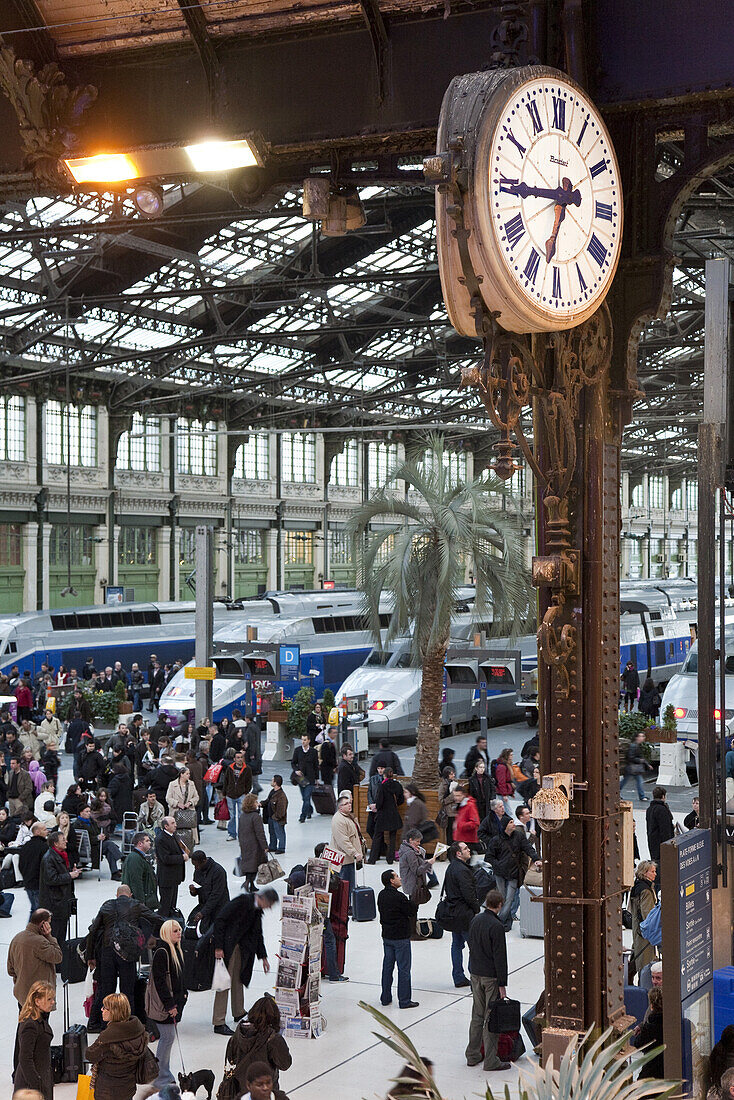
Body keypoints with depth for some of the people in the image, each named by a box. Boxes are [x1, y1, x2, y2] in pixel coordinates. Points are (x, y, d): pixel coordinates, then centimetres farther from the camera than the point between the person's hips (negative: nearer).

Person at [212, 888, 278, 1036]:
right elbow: (220, 920, -22)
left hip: (240, 946, 9)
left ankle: (239, 1013, 35)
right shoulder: (242, 901, -19)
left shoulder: (257, 910, 8)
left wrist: (263, 957, 23)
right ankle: (219, 1023, -3)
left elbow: (257, 934, 21)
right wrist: (218, 947, -24)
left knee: (238, 979, 19)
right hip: (226, 945, -9)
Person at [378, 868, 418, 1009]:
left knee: (387, 966, 15)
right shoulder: (399, 897, -21)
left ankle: (385, 998, 22)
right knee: (404, 968, 0)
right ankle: (404, 1000, 4)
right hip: (400, 937, -7)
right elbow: (412, 912, -14)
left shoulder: (381, 895, 3)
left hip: (386, 935, 7)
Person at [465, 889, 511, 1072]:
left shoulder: (475, 921, 4)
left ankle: (472, 1055, 23)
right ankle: (490, 1061, 3)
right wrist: (502, 984, -15)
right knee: (491, 1018, -1)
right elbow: (500, 957, -18)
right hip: (491, 976, -7)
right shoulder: (496, 926, -19)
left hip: (475, 974, 7)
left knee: (477, 1015, 16)